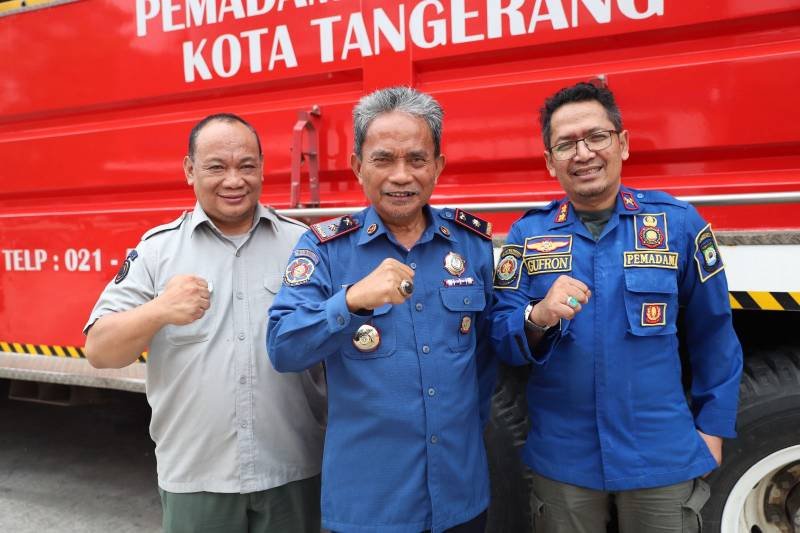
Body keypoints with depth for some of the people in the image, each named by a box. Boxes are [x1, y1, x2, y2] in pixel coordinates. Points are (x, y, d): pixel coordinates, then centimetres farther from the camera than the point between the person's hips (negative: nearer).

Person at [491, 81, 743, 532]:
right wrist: (538, 317, -26)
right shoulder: (528, 235, -3)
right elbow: (502, 341, -6)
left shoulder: (678, 221, -6)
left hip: (663, 454, -1)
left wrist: (713, 427, 4)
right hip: (561, 457, 1)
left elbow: (712, 333, 2)